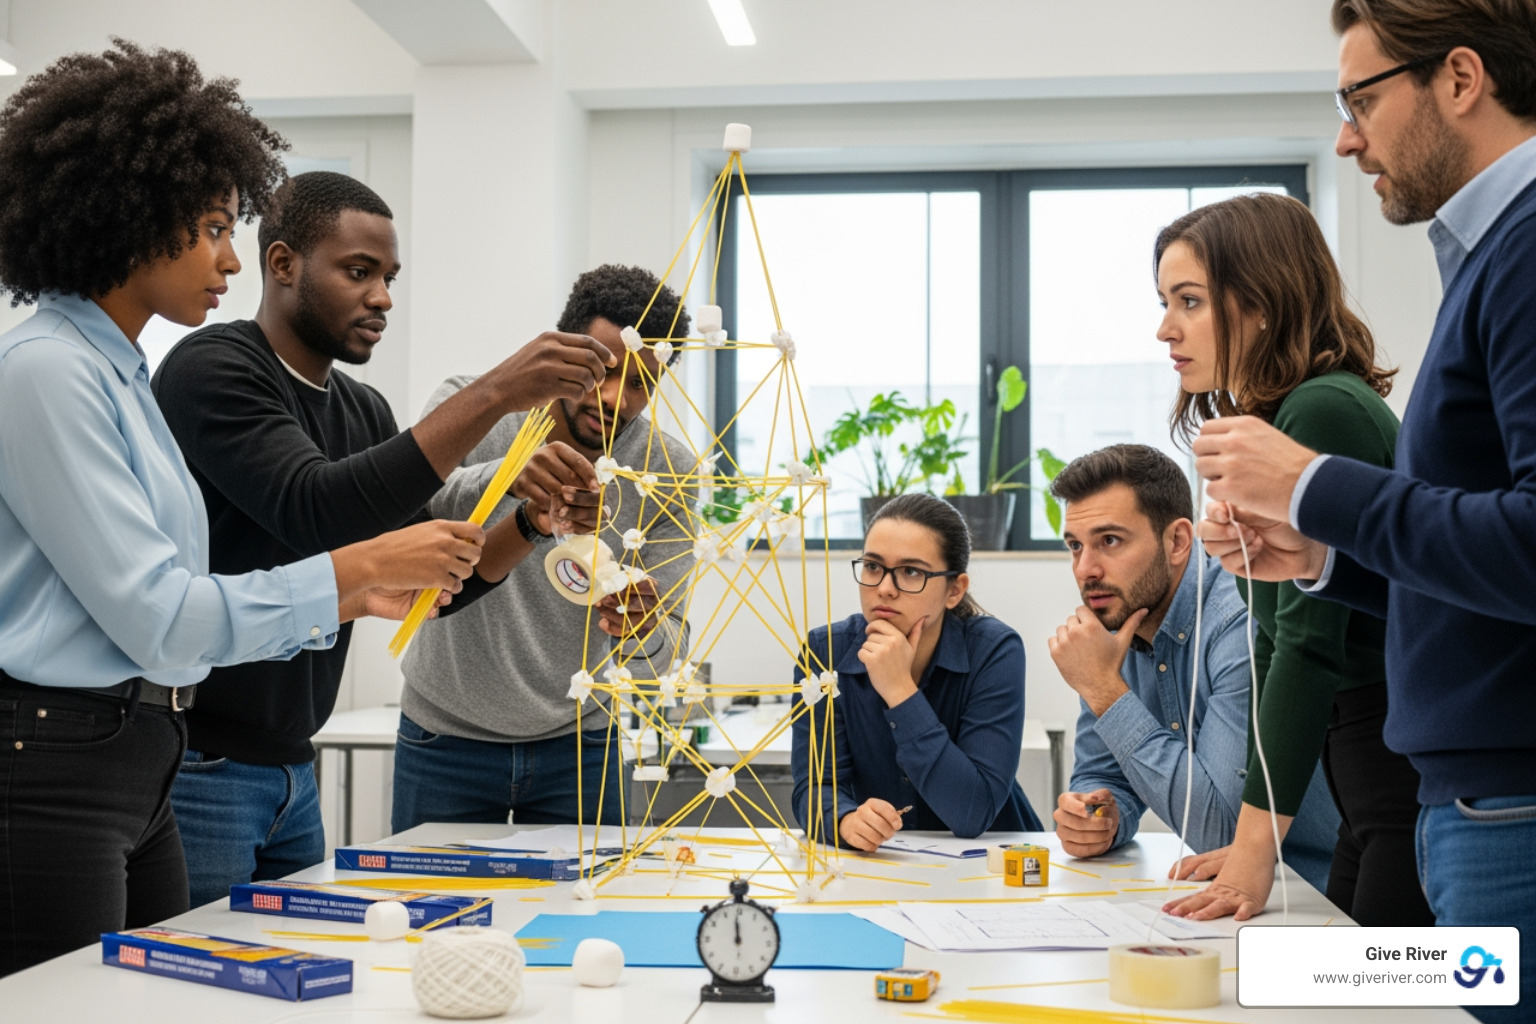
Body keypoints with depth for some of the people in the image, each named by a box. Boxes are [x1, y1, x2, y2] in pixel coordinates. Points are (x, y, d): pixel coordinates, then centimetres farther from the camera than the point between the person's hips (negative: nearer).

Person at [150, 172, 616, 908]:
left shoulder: (364, 413, 12)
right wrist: (495, 395, -29)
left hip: (292, 771, 8)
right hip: (195, 765, -8)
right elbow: (316, 510, -28)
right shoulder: (212, 369, -12)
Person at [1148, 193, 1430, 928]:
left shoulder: (1326, 414, -17)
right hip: (1372, 783, 9)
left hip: (1426, 778, -9)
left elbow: (1312, 642, -22)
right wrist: (1250, 838, 12)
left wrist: (1258, 847, -22)